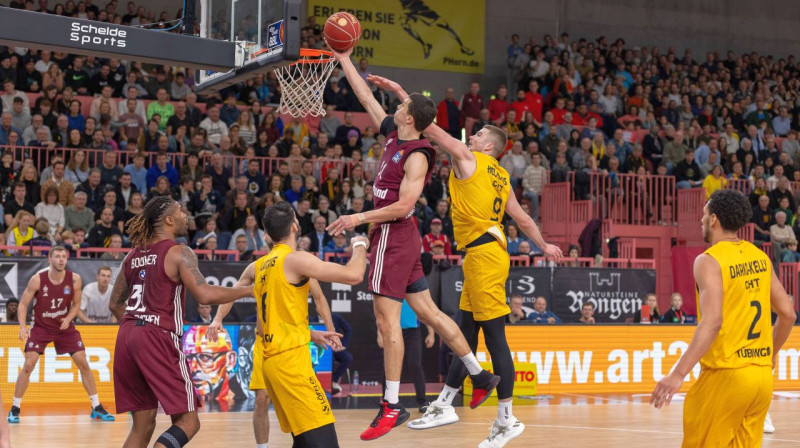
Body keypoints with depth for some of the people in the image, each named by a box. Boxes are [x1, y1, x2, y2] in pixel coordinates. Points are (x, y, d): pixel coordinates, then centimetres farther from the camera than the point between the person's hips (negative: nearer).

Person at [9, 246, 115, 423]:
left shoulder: (74, 279, -12)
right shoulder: (37, 280, -17)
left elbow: (76, 304, 2)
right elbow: (23, 304, -10)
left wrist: (68, 319, -17)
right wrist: (23, 326, -25)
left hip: (65, 326, 2)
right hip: (41, 327, -2)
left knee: (83, 364, -4)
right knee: (28, 365, -14)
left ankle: (96, 408, 6)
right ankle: (14, 409, -2)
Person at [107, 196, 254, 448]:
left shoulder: (134, 255, 16)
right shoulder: (179, 253, -4)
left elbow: (115, 304, 22)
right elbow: (205, 295, -17)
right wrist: (248, 290, -5)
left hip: (127, 337, 7)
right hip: (158, 339, -7)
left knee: (143, 425, 13)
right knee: (187, 421, -3)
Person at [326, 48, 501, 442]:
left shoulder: (416, 156, -16)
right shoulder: (394, 136, 10)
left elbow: (402, 205, -22)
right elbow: (367, 99, 19)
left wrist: (359, 219, -21)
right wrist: (345, 61, 19)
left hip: (395, 235, -10)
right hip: (396, 236, 10)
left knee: (387, 318, -9)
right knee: (426, 311, 13)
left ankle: (392, 406, -8)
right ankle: (480, 375, 20)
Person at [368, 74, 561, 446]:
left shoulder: (467, 158, -4)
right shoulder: (501, 176, 18)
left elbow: (431, 128, -5)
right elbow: (521, 217, 20)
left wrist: (399, 92, 1)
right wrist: (544, 246, 33)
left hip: (484, 254, -9)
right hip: (486, 253, 9)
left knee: (494, 336, -7)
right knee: (466, 333, 14)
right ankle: (444, 405, 23)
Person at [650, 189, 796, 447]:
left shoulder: (709, 261, -11)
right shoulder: (760, 257, 9)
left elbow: (712, 321, -23)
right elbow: (787, 314, 11)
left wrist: (678, 374, -26)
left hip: (726, 375, -7)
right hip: (763, 375, 7)